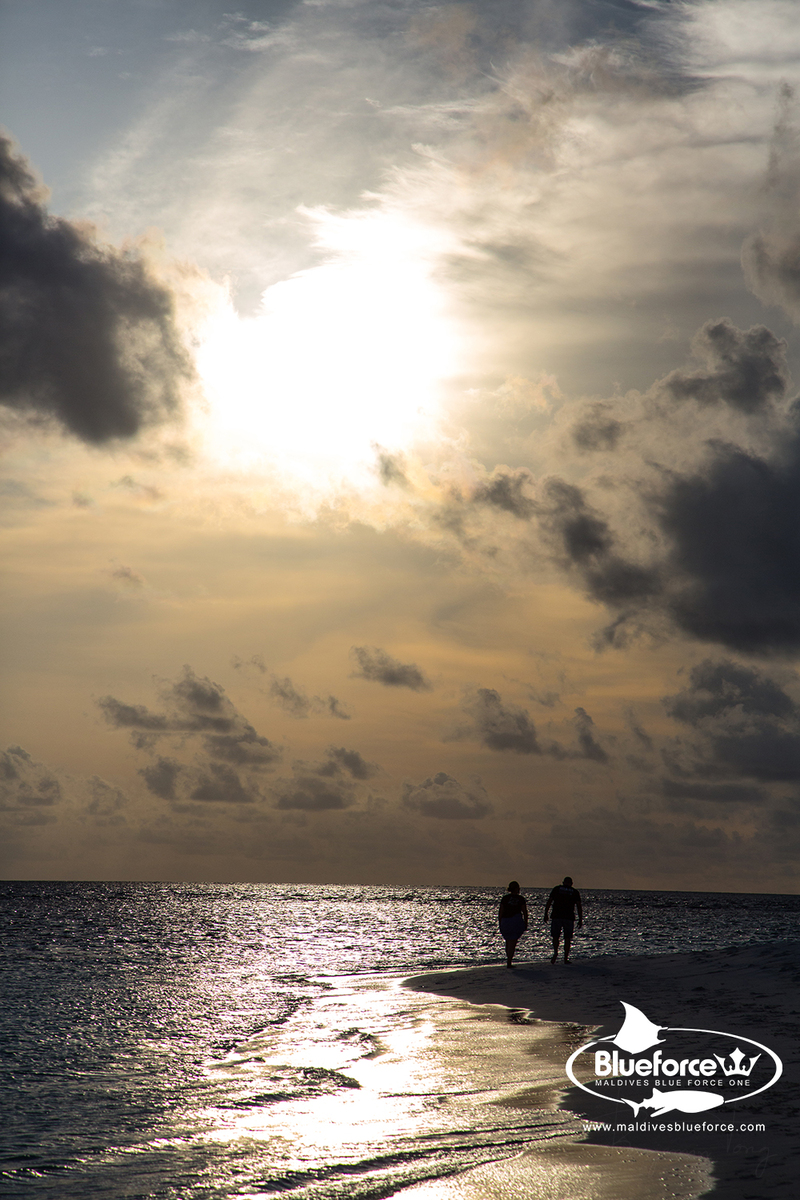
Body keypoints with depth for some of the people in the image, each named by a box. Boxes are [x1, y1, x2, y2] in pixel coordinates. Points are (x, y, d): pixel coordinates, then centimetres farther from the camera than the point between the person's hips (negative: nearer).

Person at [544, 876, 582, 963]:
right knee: (567, 938, 7)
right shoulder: (575, 892, 8)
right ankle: (566, 958, 4)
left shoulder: (557, 889, 9)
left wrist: (546, 914, 6)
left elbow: (549, 902, 3)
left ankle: (555, 952, -16)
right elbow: (579, 906, 2)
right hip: (569, 918, 0)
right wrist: (580, 919, 4)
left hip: (557, 917, 0)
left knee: (555, 936, 8)